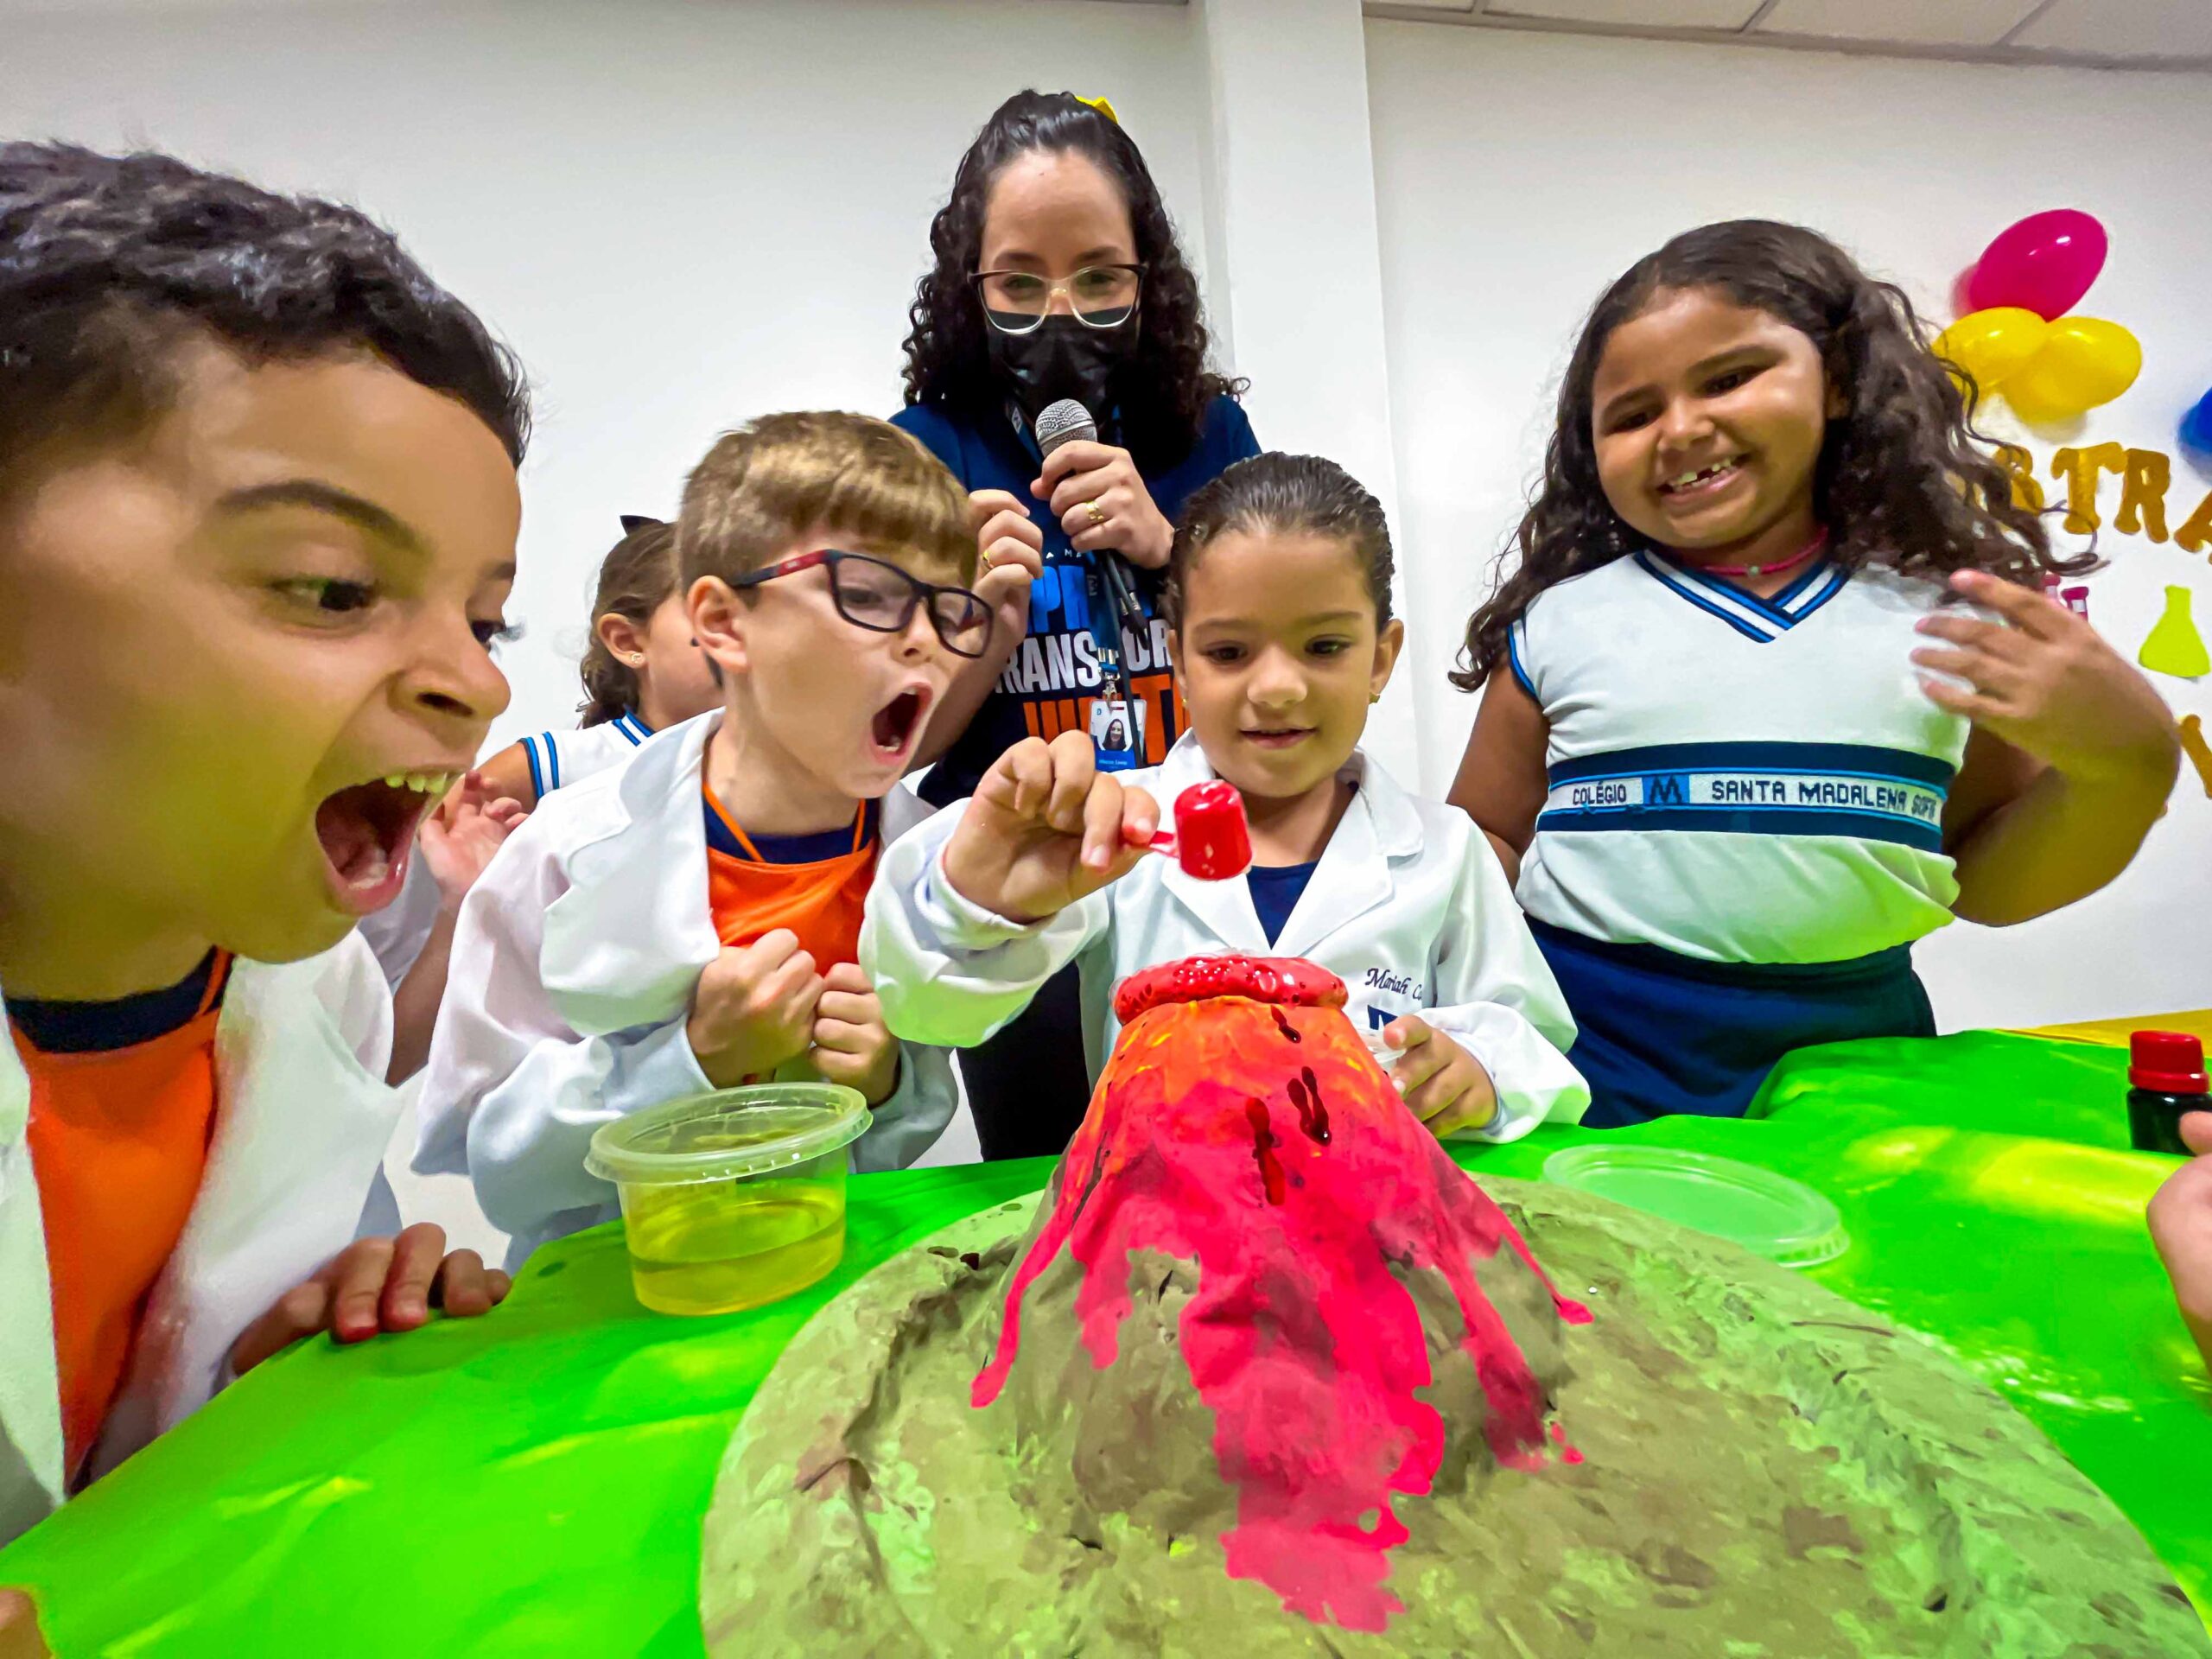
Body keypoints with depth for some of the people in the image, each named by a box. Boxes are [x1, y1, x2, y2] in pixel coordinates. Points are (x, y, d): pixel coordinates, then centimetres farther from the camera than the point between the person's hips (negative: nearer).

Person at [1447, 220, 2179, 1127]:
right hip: (1597, 1061, -2)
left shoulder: (1944, 608, 4)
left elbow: (1984, 884, 12)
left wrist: (2129, 766, -6)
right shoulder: (1560, 624, -2)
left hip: (1855, 1047, 3)